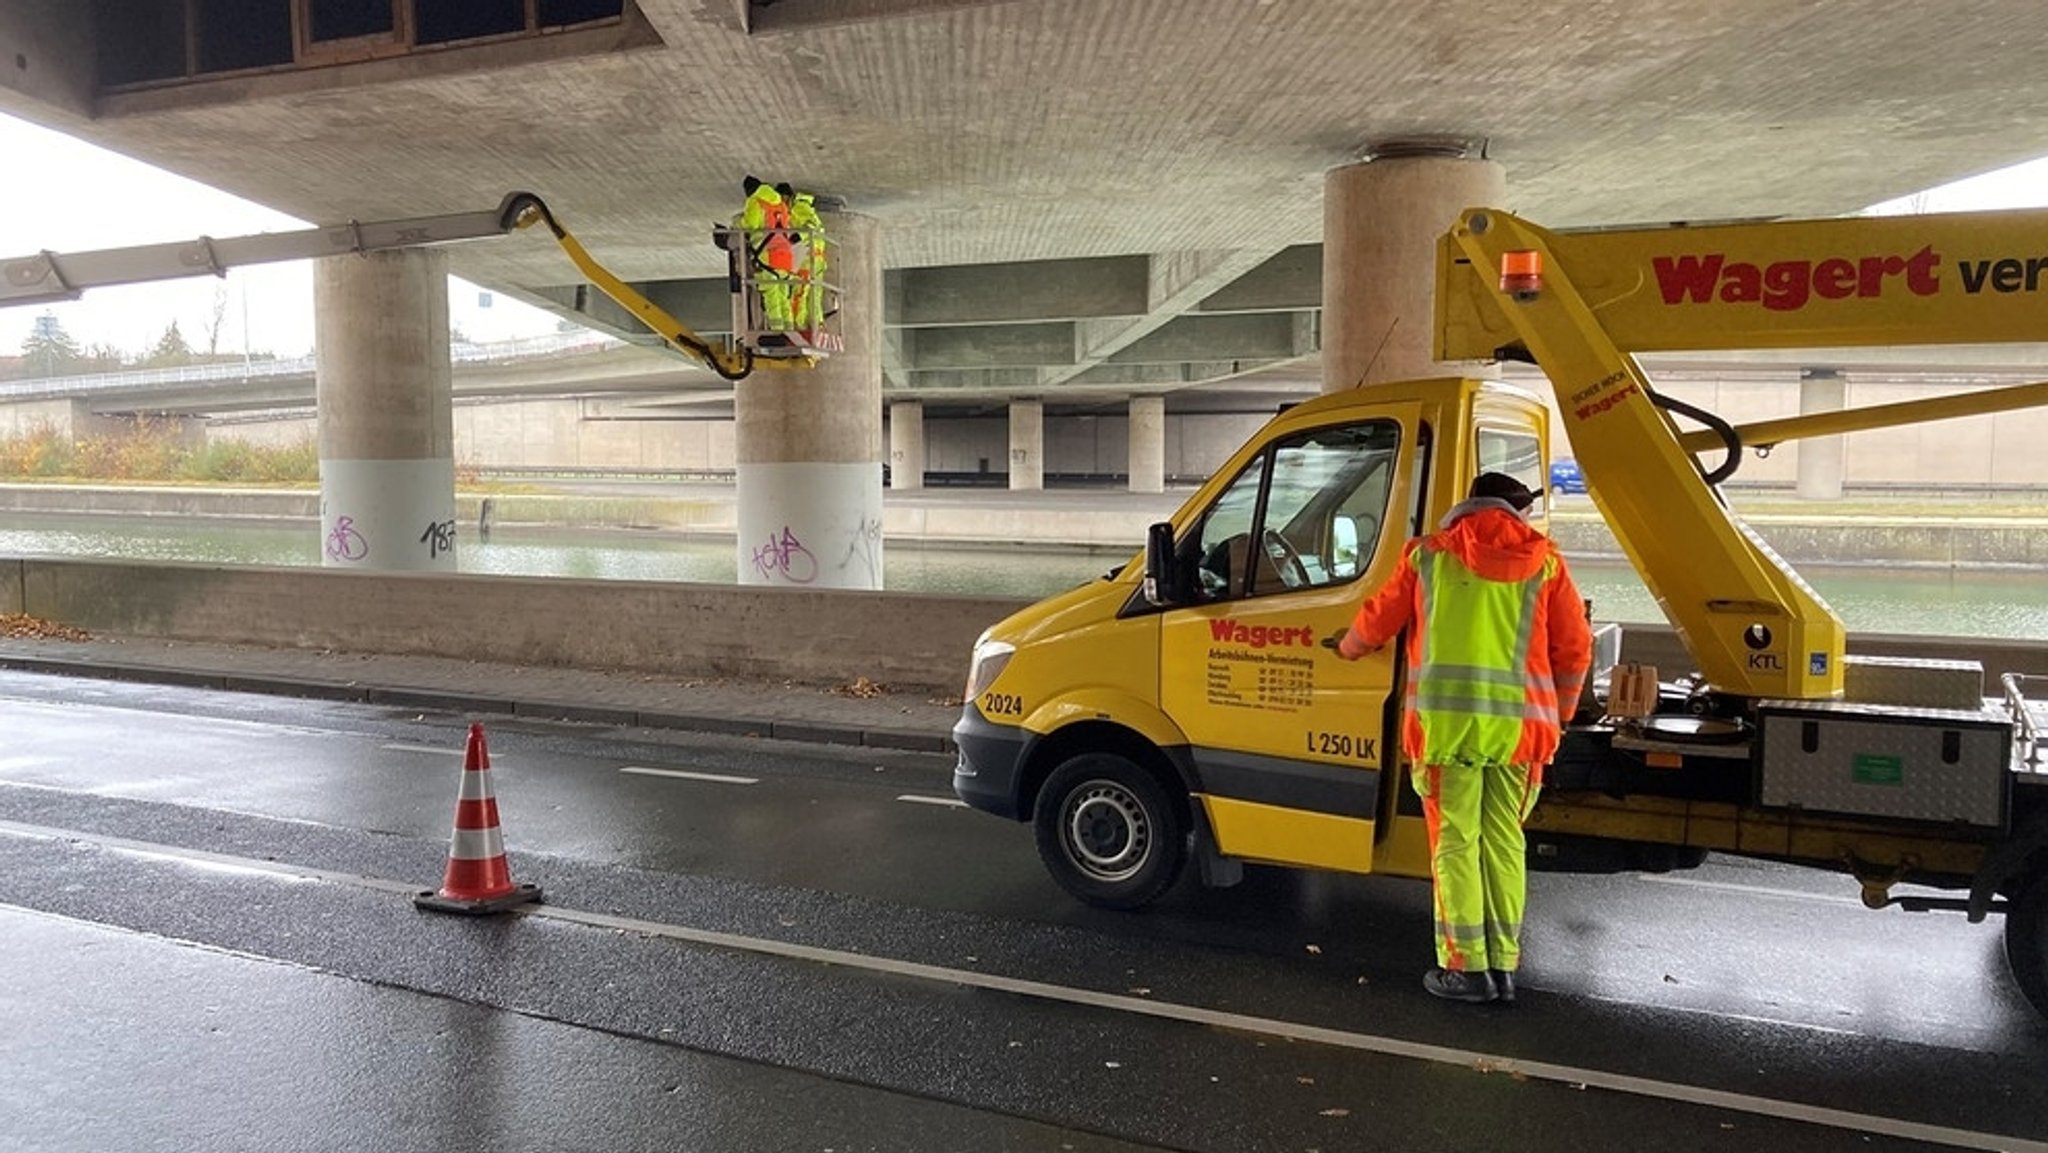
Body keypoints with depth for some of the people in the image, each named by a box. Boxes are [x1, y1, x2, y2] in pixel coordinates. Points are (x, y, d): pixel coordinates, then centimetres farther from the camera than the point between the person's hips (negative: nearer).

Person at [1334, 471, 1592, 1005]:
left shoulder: (1430, 555, 9)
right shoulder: (1544, 562, 11)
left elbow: (1378, 617, 17)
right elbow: (1574, 649, 10)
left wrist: (1347, 648, 37)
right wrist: (1556, 717, 23)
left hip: (1445, 717, -1)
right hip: (1519, 723, 2)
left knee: (1456, 843, 4)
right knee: (1505, 842, 10)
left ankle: (1466, 967, 4)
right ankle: (1504, 965, 15)